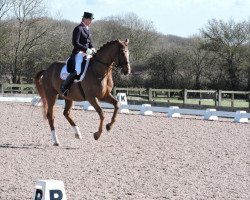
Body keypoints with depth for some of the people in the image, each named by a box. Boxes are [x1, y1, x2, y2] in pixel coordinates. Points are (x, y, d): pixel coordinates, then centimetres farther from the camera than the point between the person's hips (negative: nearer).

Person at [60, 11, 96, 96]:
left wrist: (92, 48, 2)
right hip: (78, 53, -9)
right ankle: (64, 86, -13)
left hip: (87, 53, 9)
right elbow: (75, 43, -16)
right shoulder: (78, 29, -9)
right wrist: (86, 49, -21)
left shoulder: (87, 29, 17)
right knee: (78, 71, -27)